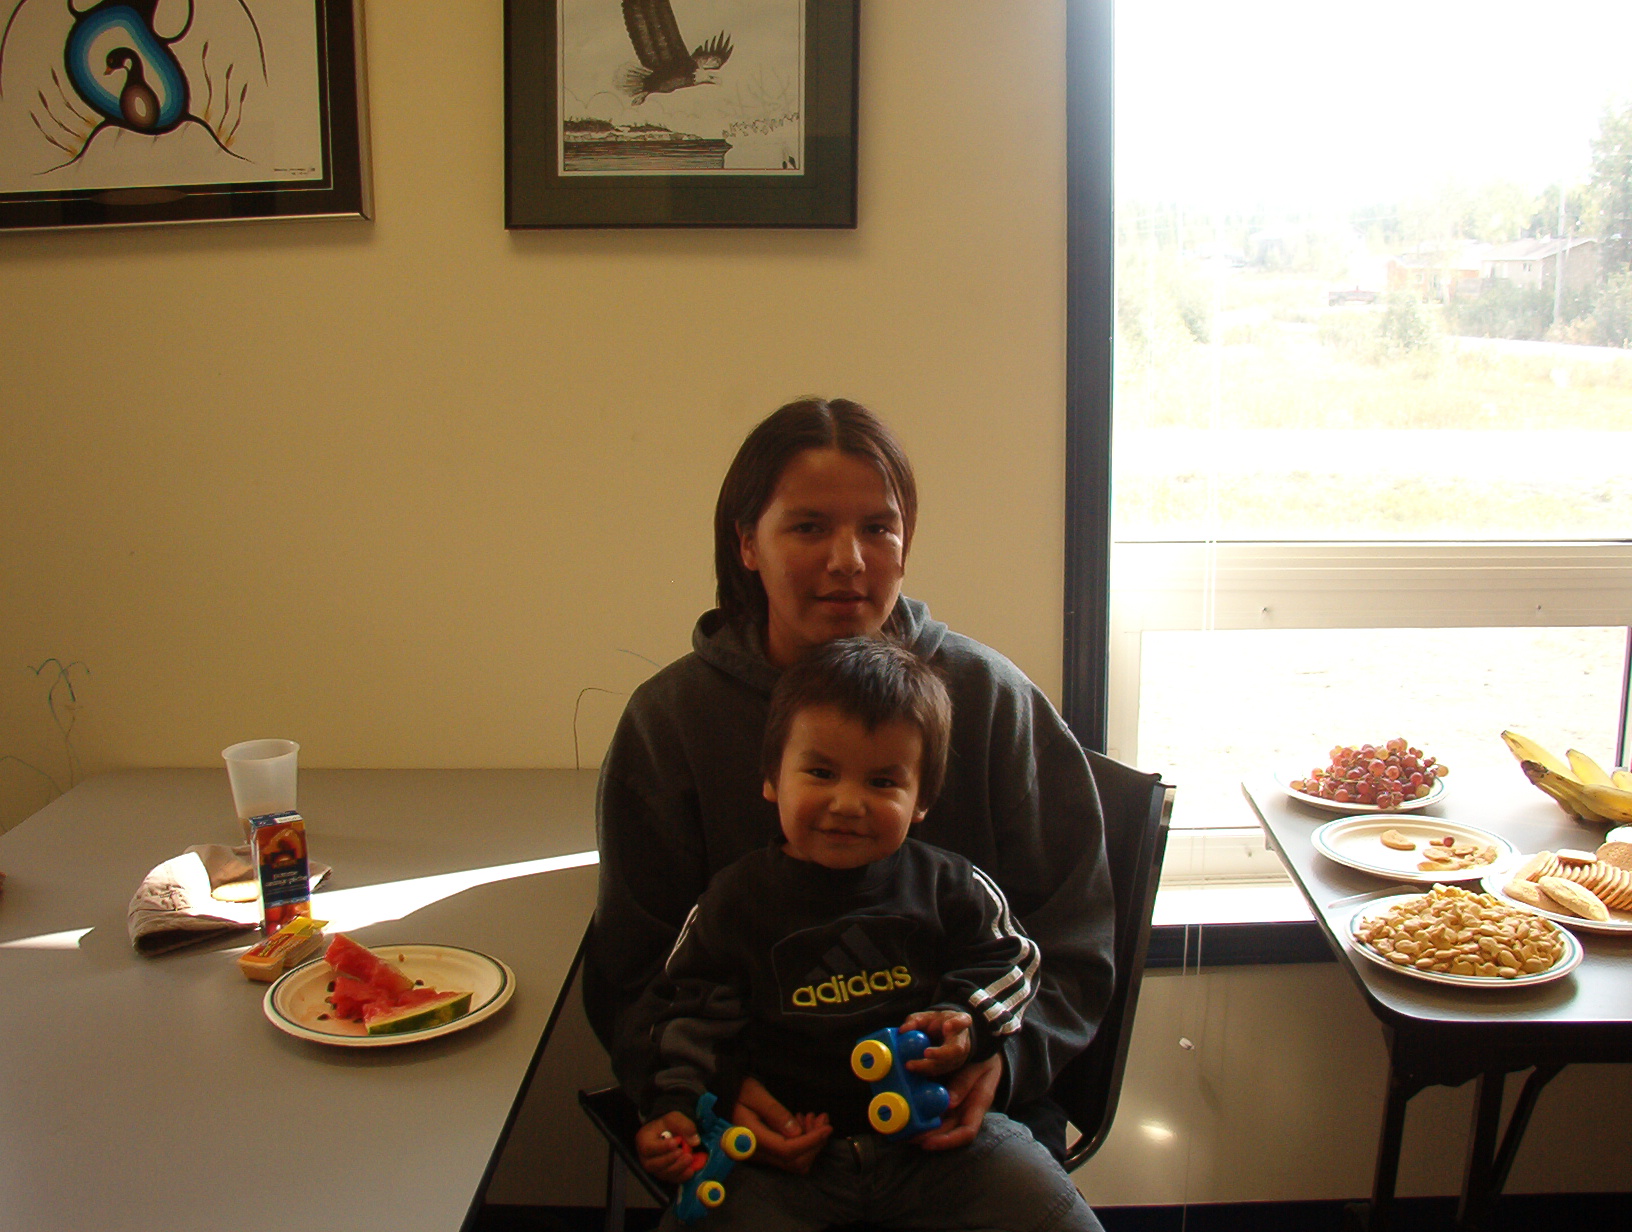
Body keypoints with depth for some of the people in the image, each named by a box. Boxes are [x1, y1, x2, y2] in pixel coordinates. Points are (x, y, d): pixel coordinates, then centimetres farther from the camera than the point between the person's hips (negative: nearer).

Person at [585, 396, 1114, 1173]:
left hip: (959, 1112, 1)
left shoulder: (991, 698, 1)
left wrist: (1001, 1055, -14)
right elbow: (635, 978, 2)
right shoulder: (669, 719, 0)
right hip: (763, 1116, 0)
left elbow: (1071, 945, 4)